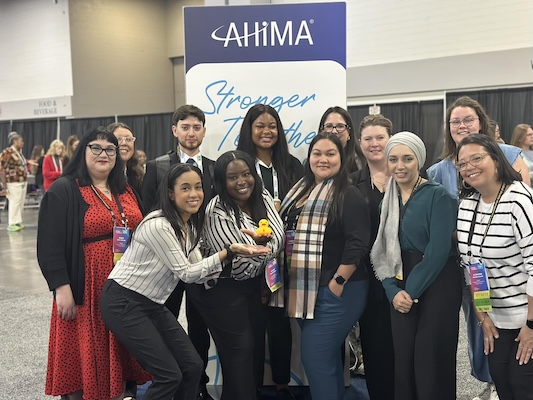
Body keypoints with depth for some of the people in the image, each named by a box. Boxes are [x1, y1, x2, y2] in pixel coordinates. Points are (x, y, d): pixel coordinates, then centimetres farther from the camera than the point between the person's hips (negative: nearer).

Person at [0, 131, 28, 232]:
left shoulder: (19, 152, 14)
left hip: (23, 182, 8)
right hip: (14, 183, -8)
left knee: (21, 203, 10)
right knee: (14, 203, -5)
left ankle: (18, 222, 18)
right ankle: (12, 224, 1)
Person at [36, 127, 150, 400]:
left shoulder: (126, 191, 13)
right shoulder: (63, 191, -7)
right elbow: (49, 246, -12)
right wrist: (62, 289, -17)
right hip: (85, 290, -6)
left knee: (118, 354, 14)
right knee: (85, 357, 3)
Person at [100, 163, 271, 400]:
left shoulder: (190, 227, 6)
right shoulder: (158, 225, -23)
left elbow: (198, 272, 1)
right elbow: (186, 273, -21)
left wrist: (232, 255, -10)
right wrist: (228, 252, -26)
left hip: (152, 304, 9)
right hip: (124, 303, -9)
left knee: (193, 366, 5)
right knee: (169, 375, -8)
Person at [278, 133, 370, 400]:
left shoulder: (349, 195, -11)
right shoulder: (300, 191, 12)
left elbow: (357, 245, -18)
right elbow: (289, 235, 22)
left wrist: (337, 283, -18)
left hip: (334, 292, -8)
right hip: (305, 290, 8)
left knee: (315, 357, -7)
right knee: (327, 357, 16)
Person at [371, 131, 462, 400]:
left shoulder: (438, 196, -8)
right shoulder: (387, 200, 10)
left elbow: (439, 250, -15)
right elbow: (382, 252, 5)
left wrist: (411, 291, -13)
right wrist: (393, 291, -9)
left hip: (436, 287, -5)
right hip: (400, 290, 5)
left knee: (432, 363, 0)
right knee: (402, 363, 8)